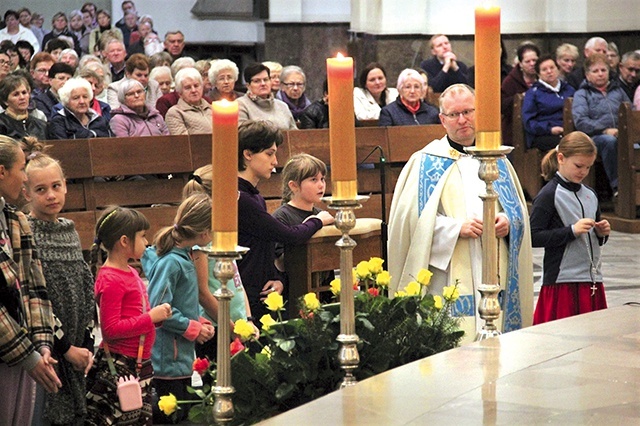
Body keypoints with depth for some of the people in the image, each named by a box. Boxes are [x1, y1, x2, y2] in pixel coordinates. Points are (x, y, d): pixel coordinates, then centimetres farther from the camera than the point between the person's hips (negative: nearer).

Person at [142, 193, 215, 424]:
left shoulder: (184, 257, 10)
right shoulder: (171, 262, -20)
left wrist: (199, 323, 2)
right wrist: (193, 328, -13)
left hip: (182, 360, 10)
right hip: (168, 361, -10)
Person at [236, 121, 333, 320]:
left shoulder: (254, 197, 17)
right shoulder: (239, 200, -15)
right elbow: (290, 236, -12)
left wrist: (277, 280, 2)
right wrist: (318, 221, 7)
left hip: (260, 300, 9)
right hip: (244, 302, -9)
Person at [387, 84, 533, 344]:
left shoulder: (497, 162, 17)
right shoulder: (425, 164, 4)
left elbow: (520, 211, 21)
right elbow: (409, 218, -5)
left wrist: (508, 222, -3)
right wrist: (456, 228, -16)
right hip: (449, 280, -4)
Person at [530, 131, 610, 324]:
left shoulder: (590, 195, 13)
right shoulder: (548, 195, -7)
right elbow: (534, 237, -15)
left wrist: (601, 232, 1)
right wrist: (572, 231, -20)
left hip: (592, 279, 6)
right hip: (563, 281, -6)